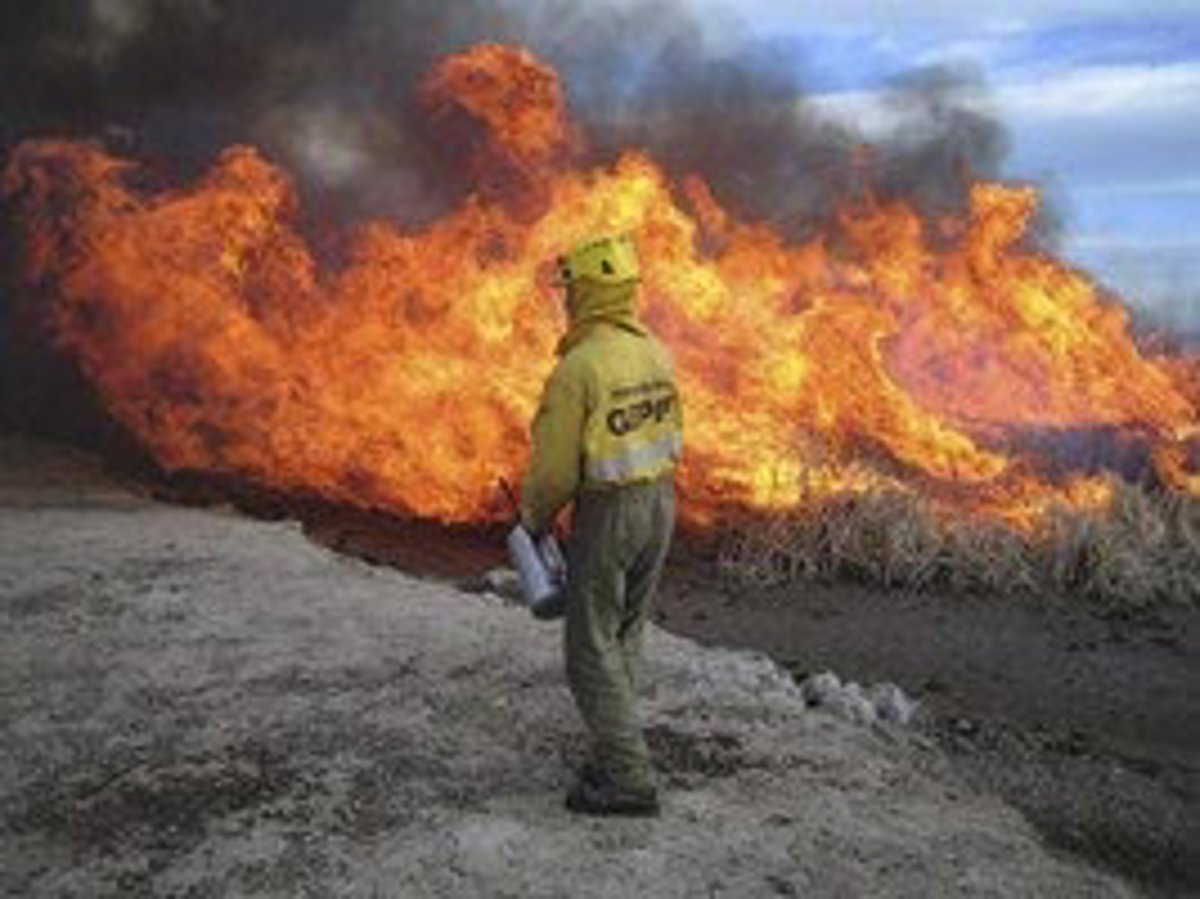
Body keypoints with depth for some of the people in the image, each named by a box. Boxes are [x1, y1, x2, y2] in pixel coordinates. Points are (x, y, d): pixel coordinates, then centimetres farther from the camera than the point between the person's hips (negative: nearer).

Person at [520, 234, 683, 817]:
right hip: (661, 500, 8)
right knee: (624, 637, 19)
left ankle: (628, 779, 3)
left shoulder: (578, 367, -19)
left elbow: (555, 467, -16)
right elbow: (671, 435, 11)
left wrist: (533, 518, 2)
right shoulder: (655, 353, 5)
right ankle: (616, 752, 28)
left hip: (607, 512, -8)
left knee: (592, 648, 2)